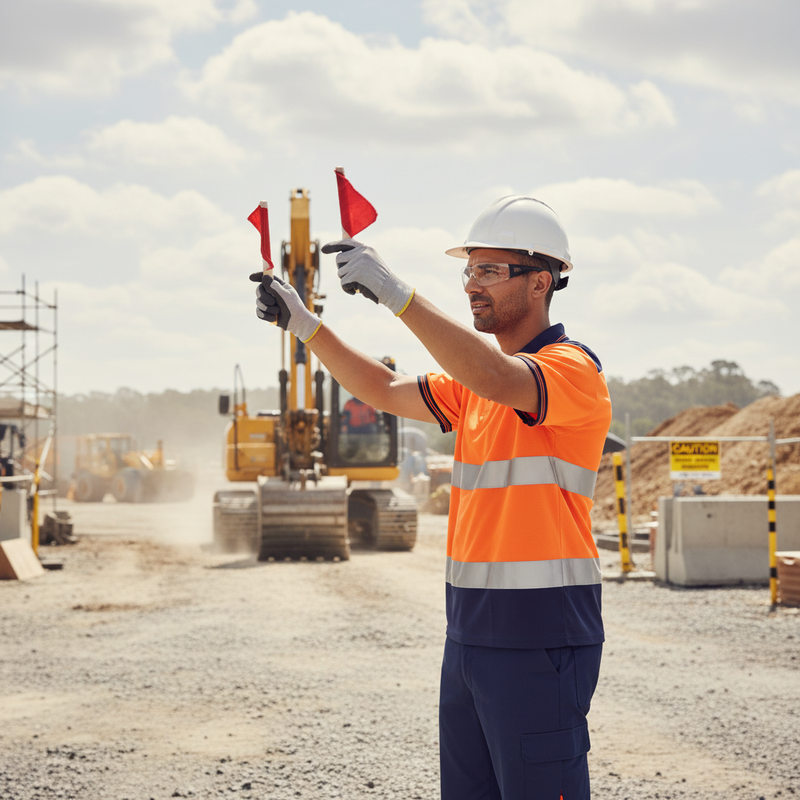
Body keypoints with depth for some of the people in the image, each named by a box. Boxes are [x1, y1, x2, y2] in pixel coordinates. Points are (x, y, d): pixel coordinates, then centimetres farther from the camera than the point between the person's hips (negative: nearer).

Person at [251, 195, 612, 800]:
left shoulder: (573, 369, -11)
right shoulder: (479, 373, 17)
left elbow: (497, 380, -31)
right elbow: (387, 391, 23)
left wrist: (395, 292, -35)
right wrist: (304, 324, 12)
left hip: (539, 641, -9)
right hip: (470, 634, 9)